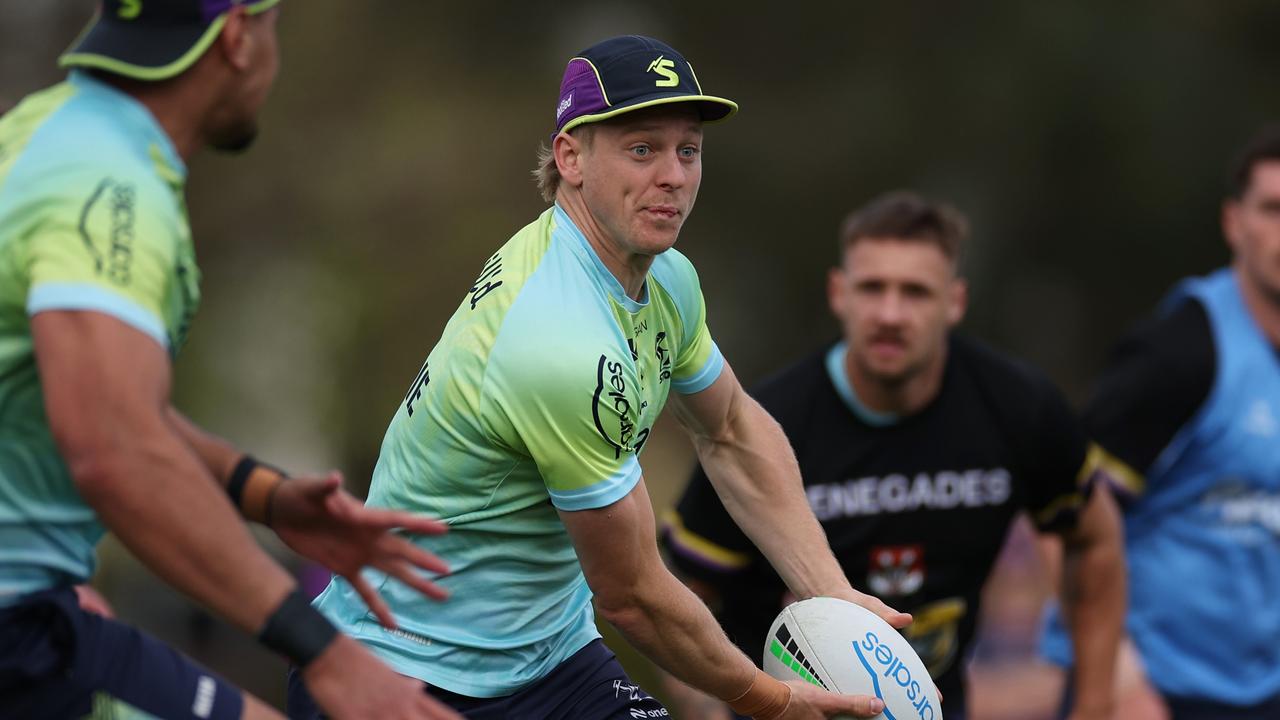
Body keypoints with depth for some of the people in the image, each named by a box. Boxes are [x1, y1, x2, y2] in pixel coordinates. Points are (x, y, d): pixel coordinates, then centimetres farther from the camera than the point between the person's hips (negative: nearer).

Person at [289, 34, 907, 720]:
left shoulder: (667, 278, 0)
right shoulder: (569, 349, -28)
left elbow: (732, 433, 18)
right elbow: (631, 597, -19)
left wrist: (831, 595, 7)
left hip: (550, 651, 9)